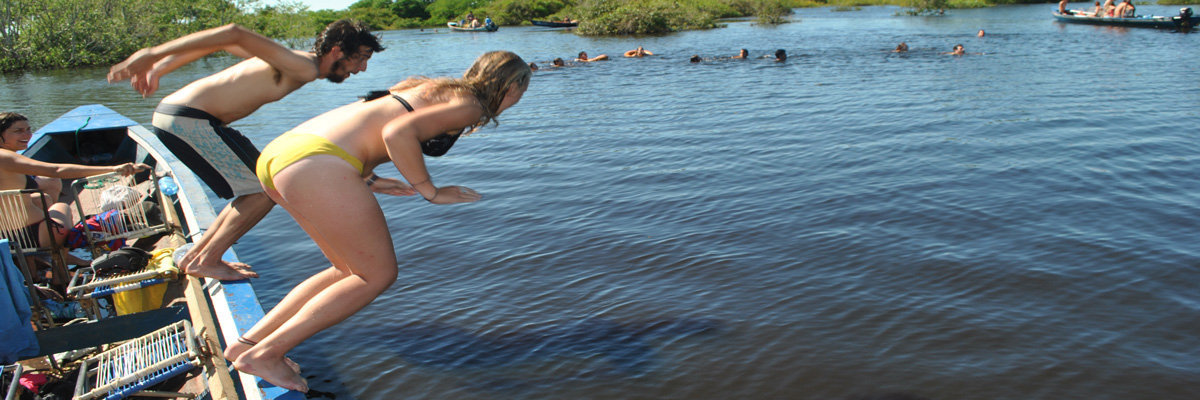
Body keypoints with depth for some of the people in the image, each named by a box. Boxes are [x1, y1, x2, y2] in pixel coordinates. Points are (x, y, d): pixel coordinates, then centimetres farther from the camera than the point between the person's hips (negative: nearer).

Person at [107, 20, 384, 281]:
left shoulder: (293, 63, 13)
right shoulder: (305, 69, -16)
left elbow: (220, 42, 16)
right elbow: (235, 34, -26)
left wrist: (157, 69, 17)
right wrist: (150, 55, -25)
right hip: (187, 121, -10)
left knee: (262, 185, 14)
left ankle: (195, 256, 21)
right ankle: (206, 262, 4)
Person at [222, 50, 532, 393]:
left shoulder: (435, 90, 28)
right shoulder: (469, 106, 0)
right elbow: (398, 132, -16)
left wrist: (368, 178, 24)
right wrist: (431, 192, -5)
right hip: (317, 168, -10)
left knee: (351, 271, 19)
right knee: (378, 276, 4)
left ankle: (248, 341, 18)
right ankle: (265, 354, 4)